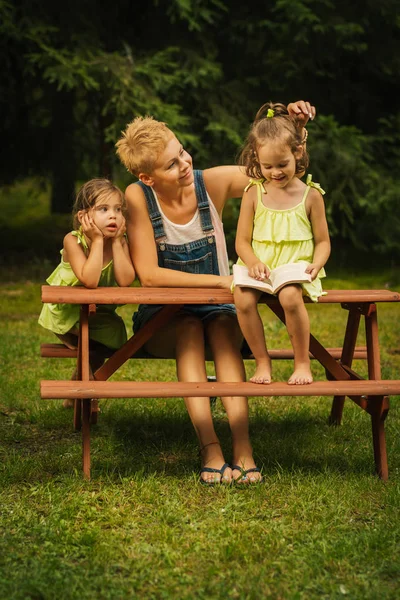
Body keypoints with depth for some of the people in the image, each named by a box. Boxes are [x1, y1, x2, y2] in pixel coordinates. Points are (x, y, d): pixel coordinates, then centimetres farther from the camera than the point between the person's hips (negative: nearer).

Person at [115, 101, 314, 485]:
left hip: (218, 313, 1)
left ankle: (242, 449, -42)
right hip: (162, 320, -1)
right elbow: (149, 274, -20)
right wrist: (221, 281, -23)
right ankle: (210, 450, -39)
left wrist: (296, 127, -21)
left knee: (223, 327, -31)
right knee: (189, 329, -33)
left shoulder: (212, 183, -9)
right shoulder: (137, 197, -15)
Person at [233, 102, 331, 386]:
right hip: (260, 269, 2)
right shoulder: (253, 194, 7)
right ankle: (262, 362, -9)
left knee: (290, 296, -36)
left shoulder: (310, 195, 3)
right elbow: (242, 241, 6)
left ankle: (303, 362, -14)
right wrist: (253, 263, -15)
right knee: (243, 299, -30)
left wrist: (316, 264, -14)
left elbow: (323, 241, 8)